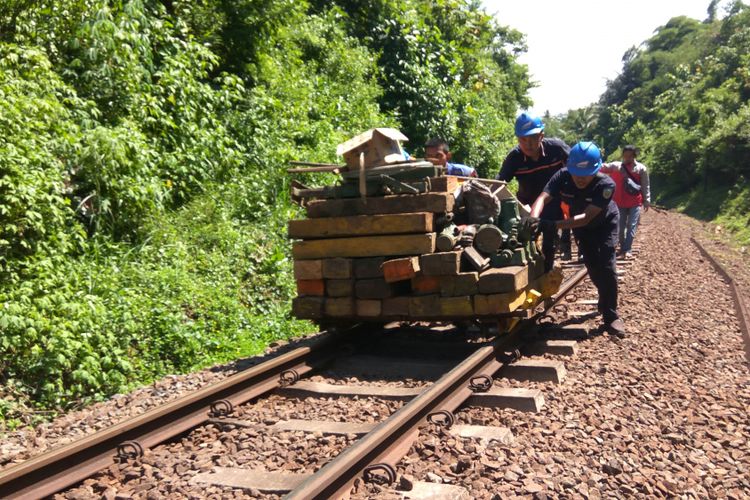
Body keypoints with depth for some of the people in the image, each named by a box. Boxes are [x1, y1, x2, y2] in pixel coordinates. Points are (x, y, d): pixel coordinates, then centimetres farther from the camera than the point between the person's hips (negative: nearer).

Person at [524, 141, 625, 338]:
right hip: (580, 225, 3)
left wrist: (554, 224, -60)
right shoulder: (563, 176, -30)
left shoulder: (606, 185, -39)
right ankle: (605, 302, 32)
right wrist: (534, 217, -66)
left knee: (606, 267, -12)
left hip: (605, 224, -3)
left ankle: (611, 316, 2)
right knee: (593, 266, 5)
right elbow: (543, 197, -43)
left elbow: (587, 217, -46)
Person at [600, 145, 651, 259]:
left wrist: (647, 201, 0)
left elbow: (646, 186, 3)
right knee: (620, 227, 7)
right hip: (620, 203, 1)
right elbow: (604, 167, -15)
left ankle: (627, 249, -3)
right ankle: (623, 247, 22)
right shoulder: (616, 166, 0)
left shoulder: (641, 168, -1)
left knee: (632, 226, -5)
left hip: (635, 203, -1)